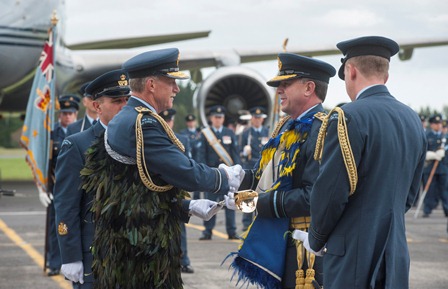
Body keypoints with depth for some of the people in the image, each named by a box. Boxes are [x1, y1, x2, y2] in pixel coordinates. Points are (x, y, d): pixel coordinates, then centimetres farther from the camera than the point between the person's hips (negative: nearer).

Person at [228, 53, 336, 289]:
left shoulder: (321, 131, -18)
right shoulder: (287, 127, 14)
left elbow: (316, 196, -25)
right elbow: (271, 173, 21)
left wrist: (264, 203, -18)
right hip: (276, 244, 10)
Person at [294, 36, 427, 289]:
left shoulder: (349, 118, -14)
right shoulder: (413, 120, 9)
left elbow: (331, 191, -15)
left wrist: (316, 240, 0)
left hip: (353, 257, -7)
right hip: (395, 256, 7)